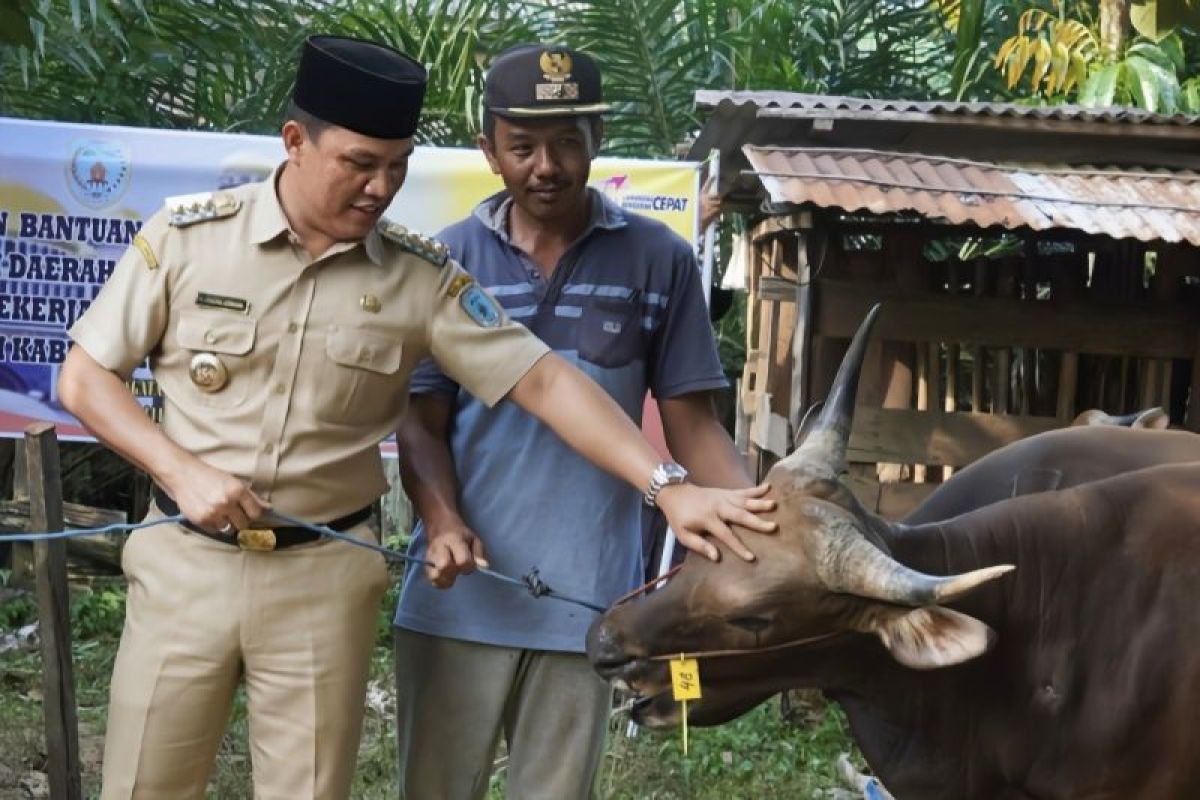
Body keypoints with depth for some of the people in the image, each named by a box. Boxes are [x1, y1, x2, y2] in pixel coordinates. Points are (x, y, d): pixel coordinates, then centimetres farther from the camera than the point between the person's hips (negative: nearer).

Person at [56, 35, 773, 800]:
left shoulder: (422, 277, -6)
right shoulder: (187, 235, -6)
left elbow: (543, 380, -8)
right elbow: (85, 377, 1)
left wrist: (667, 485, -17)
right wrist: (183, 471, -14)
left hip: (325, 576, 0)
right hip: (186, 560, 0)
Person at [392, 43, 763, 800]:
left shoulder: (659, 261, 0)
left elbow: (693, 425, 2)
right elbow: (422, 421, 2)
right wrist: (442, 522, -17)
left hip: (588, 599, 0)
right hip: (460, 593, 1)